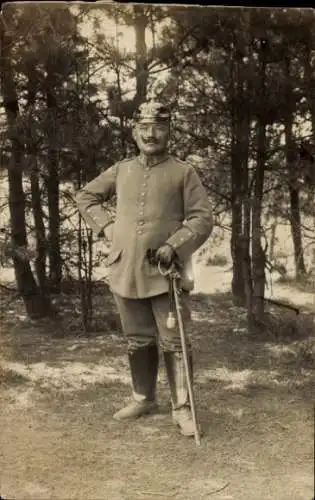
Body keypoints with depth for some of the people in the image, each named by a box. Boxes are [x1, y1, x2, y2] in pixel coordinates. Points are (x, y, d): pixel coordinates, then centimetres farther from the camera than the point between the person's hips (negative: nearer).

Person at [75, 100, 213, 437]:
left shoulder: (184, 172, -1)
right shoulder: (121, 171, 9)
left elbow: (202, 218, -5)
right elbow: (85, 196, 22)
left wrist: (174, 246, -18)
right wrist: (105, 226, 7)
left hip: (166, 273, -4)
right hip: (126, 272, 4)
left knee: (174, 342, -3)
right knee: (138, 341, 15)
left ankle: (182, 408, 8)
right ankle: (143, 398, 31)